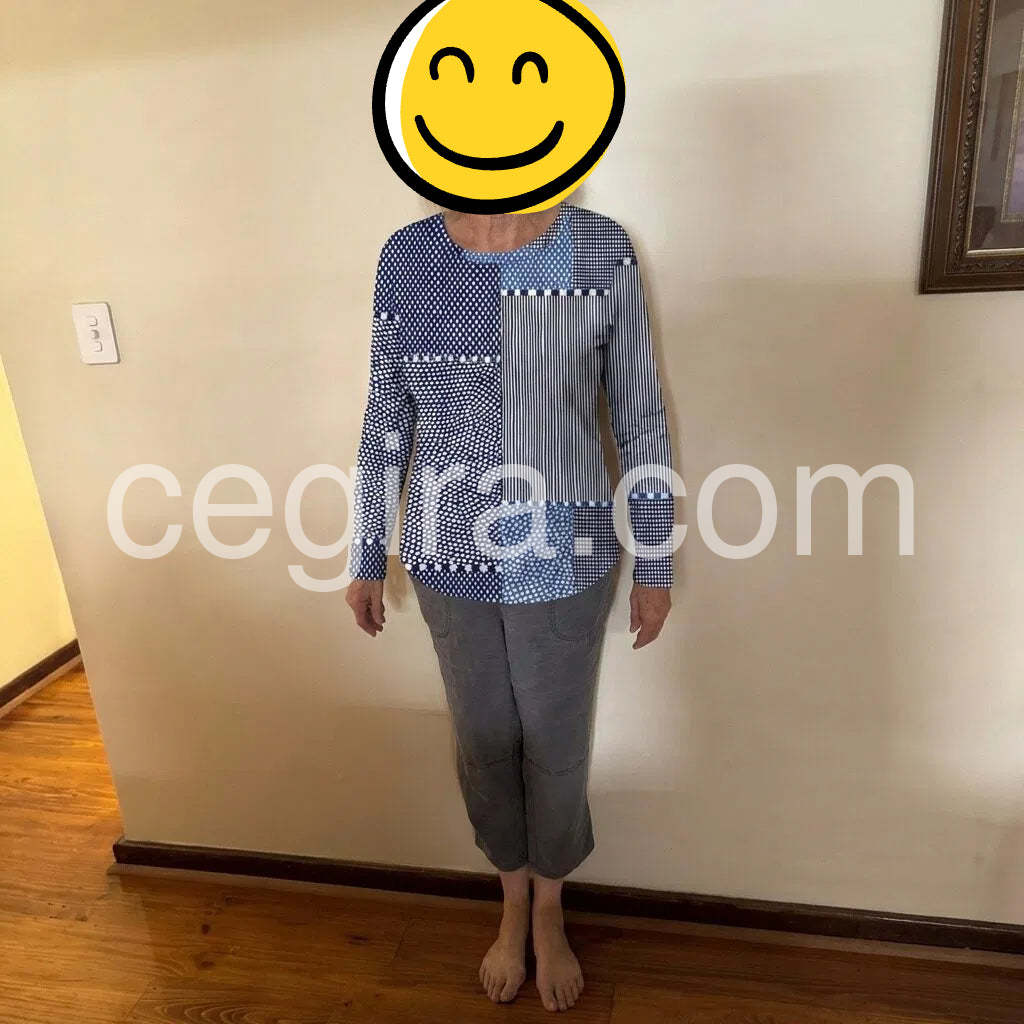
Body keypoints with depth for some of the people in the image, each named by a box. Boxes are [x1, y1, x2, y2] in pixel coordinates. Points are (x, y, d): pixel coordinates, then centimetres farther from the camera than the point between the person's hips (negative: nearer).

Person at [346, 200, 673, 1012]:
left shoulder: (604, 252, -9)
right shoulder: (405, 258, -3)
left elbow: (642, 420, -4)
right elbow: (386, 419, 3)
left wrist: (656, 565, -1)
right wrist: (367, 556, 7)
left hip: (563, 562, -1)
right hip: (449, 559, 2)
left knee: (555, 745, 16)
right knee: (484, 742, 19)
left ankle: (549, 912, 47)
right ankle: (513, 905, 48)